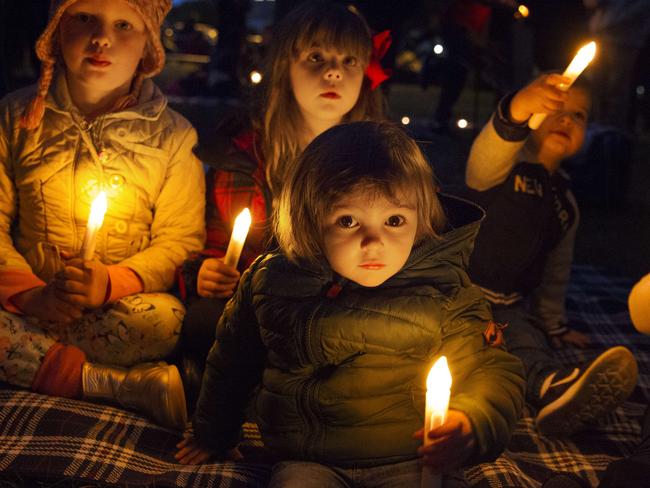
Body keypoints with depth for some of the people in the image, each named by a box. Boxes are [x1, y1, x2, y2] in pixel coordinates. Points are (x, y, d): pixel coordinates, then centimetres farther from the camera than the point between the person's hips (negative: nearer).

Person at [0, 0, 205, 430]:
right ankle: (128, 385, -27)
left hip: (120, 308, -1)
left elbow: (180, 241, -1)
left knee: (165, 319, -35)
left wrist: (111, 283, -17)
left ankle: (36, 361, -20)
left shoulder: (171, 135, 2)